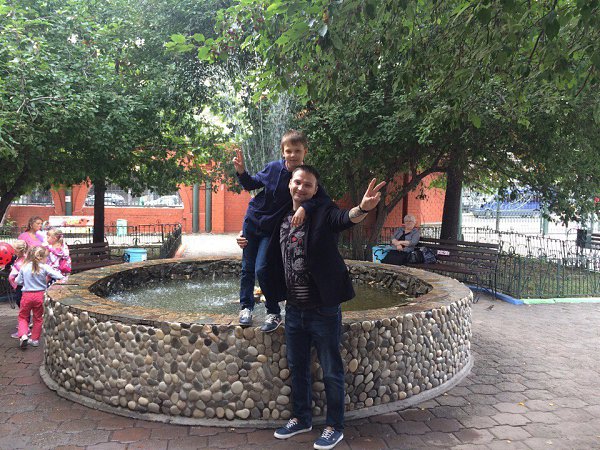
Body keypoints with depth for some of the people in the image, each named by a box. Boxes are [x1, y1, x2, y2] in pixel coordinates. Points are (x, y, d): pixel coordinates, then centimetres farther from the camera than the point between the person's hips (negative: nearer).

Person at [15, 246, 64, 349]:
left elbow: (18, 281, 3)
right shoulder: (44, 267, -11)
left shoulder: (24, 267, -4)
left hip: (26, 295, 1)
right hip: (40, 295, -1)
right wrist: (62, 277, 4)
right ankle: (35, 339, 21)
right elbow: (58, 276, -16)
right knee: (38, 318, 15)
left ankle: (23, 335, -6)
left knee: (23, 317, 15)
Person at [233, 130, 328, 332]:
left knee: (262, 270, -13)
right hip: (252, 221, 3)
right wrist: (241, 171, -10)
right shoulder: (273, 167, -9)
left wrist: (305, 207, -45)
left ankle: (274, 313, 5)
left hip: (273, 230, -3)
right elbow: (252, 184, 8)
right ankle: (246, 306, 30)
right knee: (247, 268, 11)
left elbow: (323, 199, -29)